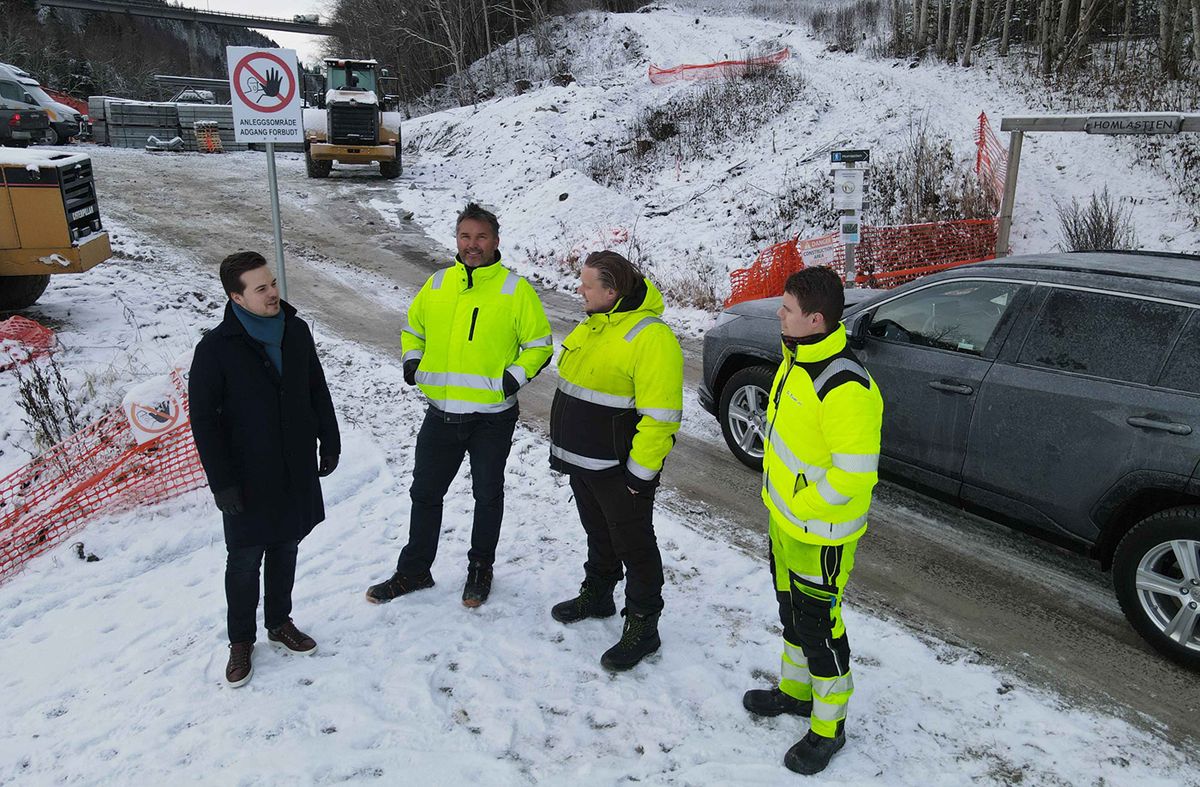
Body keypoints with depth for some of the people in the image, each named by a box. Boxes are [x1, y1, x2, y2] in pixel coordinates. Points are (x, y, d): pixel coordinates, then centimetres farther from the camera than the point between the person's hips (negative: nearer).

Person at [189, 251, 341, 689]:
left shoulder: (296, 331, -2)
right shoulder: (216, 349, -16)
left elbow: (318, 391, 9)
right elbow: (203, 419, -12)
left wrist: (329, 441, 10)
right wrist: (221, 482, -14)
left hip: (297, 470, 4)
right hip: (249, 477, -4)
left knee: (285, 547, 18)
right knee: (245, 559, 9)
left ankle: (280, 622, 37)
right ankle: (241, 640, 28)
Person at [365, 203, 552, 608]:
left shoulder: (516, 289, -7)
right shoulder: (437, 284, 5)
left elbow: (540, 343, -2)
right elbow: (412, 327, 19)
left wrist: (516, 376, -16)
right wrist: (412, 360, 1)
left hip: (492, 417, -4)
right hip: (441, 413, 4)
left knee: (487, 495, 13)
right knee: (425, 493, 14)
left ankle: (480, 569, 33)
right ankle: (414, 571, 31)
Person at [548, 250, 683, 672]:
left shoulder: (650, 337, -23)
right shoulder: (591, 326, 7)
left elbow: (660, 416, -24)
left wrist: (641, 473, -21)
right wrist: (562, 447, 20)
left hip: (619, 470, -9)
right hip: (581, 462, 9)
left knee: (634, 546, 6)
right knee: (598, 534, 25)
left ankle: (642, 625, 21)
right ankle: (597, 595, 45)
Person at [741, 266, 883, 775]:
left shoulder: (844, 388, -31)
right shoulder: (795, 359, 1)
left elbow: (854, 474, -29)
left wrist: (804, 506, -18)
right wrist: (778, 494, 14)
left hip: (819, 533, -9)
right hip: (785, 518, 9)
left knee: (818, 624, 8)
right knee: (792, 609, 25)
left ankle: (828, 726, 29)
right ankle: (795, 690, 47)